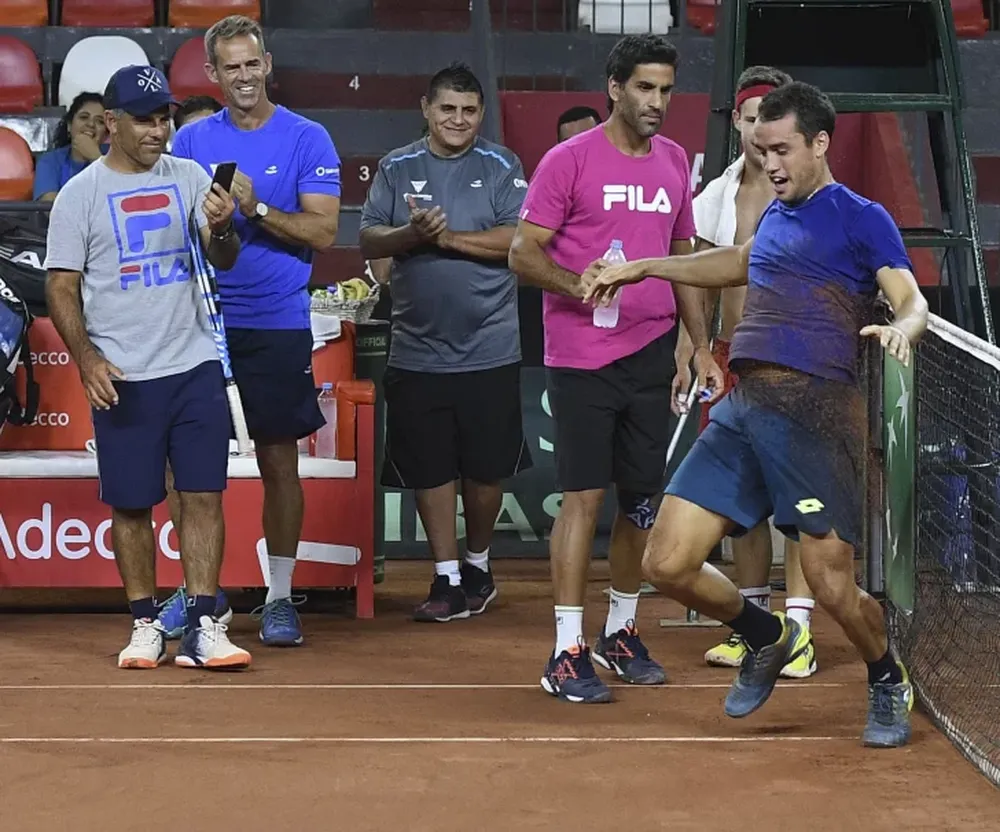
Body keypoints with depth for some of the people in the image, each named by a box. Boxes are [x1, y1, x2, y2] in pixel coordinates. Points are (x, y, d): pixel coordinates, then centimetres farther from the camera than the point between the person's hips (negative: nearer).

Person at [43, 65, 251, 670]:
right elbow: (61, 287, -1)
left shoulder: (189, 178, 7)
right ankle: (147, 625, 14)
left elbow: (224, 262, 1)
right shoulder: (81, 194, -1)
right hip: (122, 378, -2)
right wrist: (86, 357, -14)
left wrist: (221, 229, -22)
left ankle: (203, 627, -2)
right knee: (132, 504, 3)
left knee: (204, 495, -3)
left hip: (196, 365, 2)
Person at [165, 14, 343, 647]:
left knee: (279, 460, 3)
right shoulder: (191, 141, 7)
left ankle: (280, 597, 11)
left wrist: (257, 209, -19)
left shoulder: (307, 139, -1)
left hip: (276, 325, -2)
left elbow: (324, 232, -7)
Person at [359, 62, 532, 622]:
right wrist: (412, 234, -16)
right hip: (417, 350, 2)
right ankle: (448, 580, 12)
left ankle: (479, 563, 27)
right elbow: (369, 241, 3)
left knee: (486, 467, 6)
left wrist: (449, 236, -17)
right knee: (428, 469, 4)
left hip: (489, 350, -2)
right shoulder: (398, 168, 7)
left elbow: (519, 240, -10)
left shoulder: (502, 167, 1)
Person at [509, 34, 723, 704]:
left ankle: (620, 634, 24)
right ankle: (567, 654, -6)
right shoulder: (570, 160, -5)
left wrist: (701, 345, 15)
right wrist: (575, 283, -24)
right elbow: (523, 253, -6)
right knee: (585, 496, -9)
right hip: (582, 358, -5)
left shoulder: (674, 162, 12)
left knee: (644, 500, 9)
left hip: (653, 356, 6)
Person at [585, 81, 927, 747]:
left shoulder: (861, 218, 1)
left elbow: (912, 300, -10)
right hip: (741, 409, 7)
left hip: (815, 411, -7)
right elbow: (736, 264, 43)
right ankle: (765, 636, 26)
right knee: (667, 565, -1)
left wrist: (901, 329, -34)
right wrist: (642, 268, 41)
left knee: (834, 588, -7)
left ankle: (889, 683, 24)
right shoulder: (775, 216, 22)